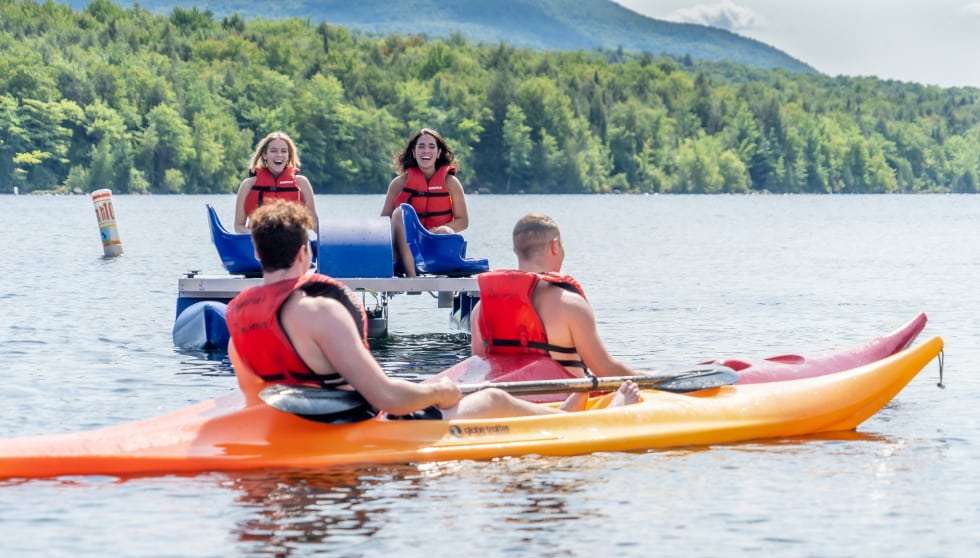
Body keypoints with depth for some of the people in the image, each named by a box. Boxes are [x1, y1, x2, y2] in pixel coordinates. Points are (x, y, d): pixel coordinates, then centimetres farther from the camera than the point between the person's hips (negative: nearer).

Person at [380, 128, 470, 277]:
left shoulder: (450, 182, 4)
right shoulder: (400, 183, 4)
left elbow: (463, 221, 1)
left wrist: (440, 230, -18)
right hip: (406, 247, 1)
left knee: (445, 232, -33)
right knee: (401, 212, -28)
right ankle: (411, 277, -40)